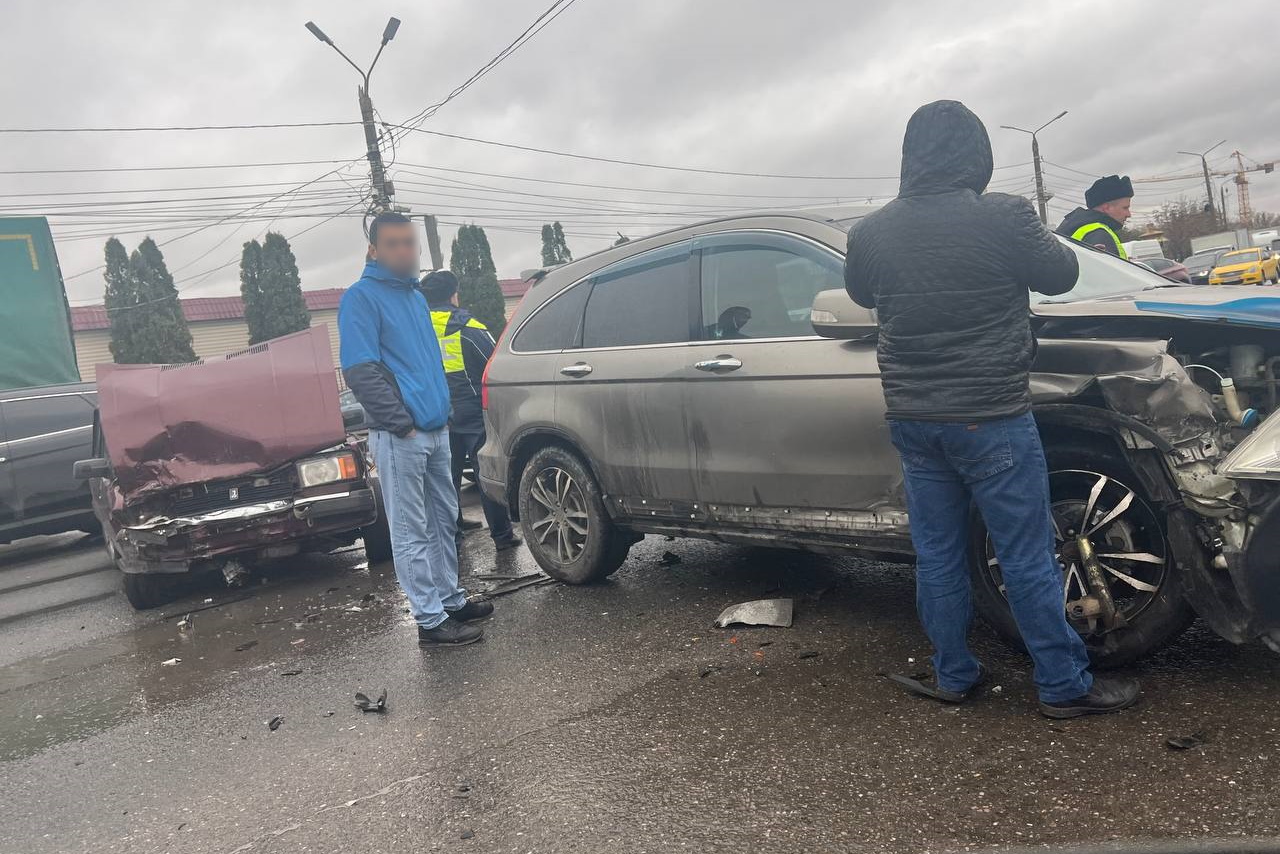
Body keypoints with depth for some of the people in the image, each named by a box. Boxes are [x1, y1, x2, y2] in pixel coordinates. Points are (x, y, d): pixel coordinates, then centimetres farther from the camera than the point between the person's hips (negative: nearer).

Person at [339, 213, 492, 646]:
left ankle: (451, 600, 27)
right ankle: (431, 621, 3)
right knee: (412, 532, -2)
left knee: (444, 521, 15)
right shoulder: (361, 297, -8)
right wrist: (402, 423, -18)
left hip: (435, 430, 8)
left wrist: (441, 410, 16)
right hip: (399, 436, -8)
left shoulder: (415, 296, 17)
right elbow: (360, 372, -16)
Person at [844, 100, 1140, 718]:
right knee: (1028, 560, 6)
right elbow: (1060, 275, 1)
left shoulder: (869, 231, 0)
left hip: (912, 421, 5)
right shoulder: (1002, 216, -13)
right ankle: (1066, 686, 19)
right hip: (990, 418, -4)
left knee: (937, 555, 14)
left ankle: (953, 677, 26)